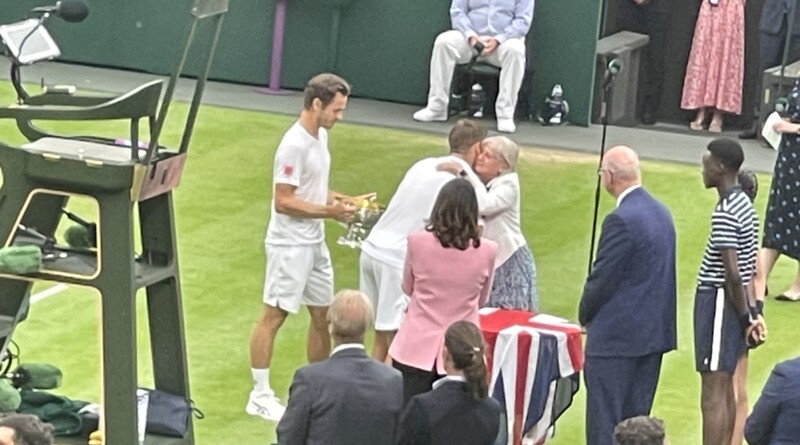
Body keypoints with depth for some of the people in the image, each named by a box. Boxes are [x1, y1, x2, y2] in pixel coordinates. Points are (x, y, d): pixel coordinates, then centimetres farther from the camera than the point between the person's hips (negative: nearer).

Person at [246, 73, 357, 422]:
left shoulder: (320, 136, 8)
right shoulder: (295, 145, -21)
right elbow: (283, 201, -22)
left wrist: (343, 200, 5)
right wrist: (329, 211, -22)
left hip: (314, 243, 9)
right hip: (290, 246, -9)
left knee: (323, 314, 14)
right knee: (273, 317, -2)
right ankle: (260, 397, 5)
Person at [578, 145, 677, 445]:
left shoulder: (621, 220, -20)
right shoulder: (661, 213, 8)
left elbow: (601, 280, -17)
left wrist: (585, 316, 3)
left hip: (616, 337, -9)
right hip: (654, 332, 9)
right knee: (636, 419, 14)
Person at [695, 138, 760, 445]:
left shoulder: (724, 213, -20)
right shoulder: (743, 204, 11)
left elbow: (732, 274, -21)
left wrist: (744, 317, -13)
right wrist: (747, 312, 15)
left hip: (717, 302, -10)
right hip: (728, 302, 10)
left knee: (713, 395, -8)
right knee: (724, 390, 16)